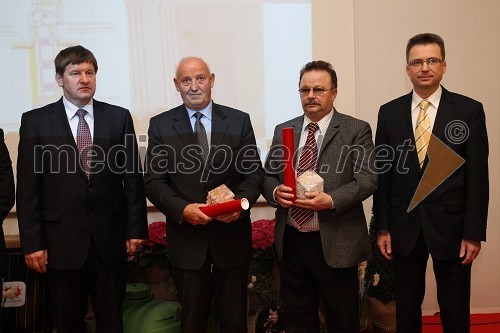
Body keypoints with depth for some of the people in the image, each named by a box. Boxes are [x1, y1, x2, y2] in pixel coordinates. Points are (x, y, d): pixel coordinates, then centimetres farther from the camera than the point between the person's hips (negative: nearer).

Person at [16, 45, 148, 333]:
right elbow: (28, 188, -2)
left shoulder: (119, 117, 3)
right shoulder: (35, 121, 0)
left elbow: (133, 177, 4)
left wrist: (136, 229, 0)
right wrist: (32, 242, -6)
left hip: (110, 237, 1)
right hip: (62, 240, 0)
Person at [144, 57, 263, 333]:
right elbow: (154, 181, -2)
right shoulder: (160, 125, 2)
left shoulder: (239, 121, 3)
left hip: (231, 235, 0)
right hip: (186, 237, 0)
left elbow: (254, 173, 2)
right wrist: (183, 209, -18)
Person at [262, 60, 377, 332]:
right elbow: (268, 175, 13)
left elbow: (367, 178, -9)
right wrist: (276, 191, -10)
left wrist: (331, 200, -23)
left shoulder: (357, 130, -2)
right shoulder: (283, 131, 11)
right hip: (291, 241, 4)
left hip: (336, 243, -4)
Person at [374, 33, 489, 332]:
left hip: (451, 226, -2)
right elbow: (383, 174, 4)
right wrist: (382, 227, 2)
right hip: (404, 227, 2)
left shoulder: (469, 110, -3)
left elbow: (478, 176, -5)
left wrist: (474, 233, -7)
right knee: (407, 307, 15)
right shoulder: (389, 112, 3)